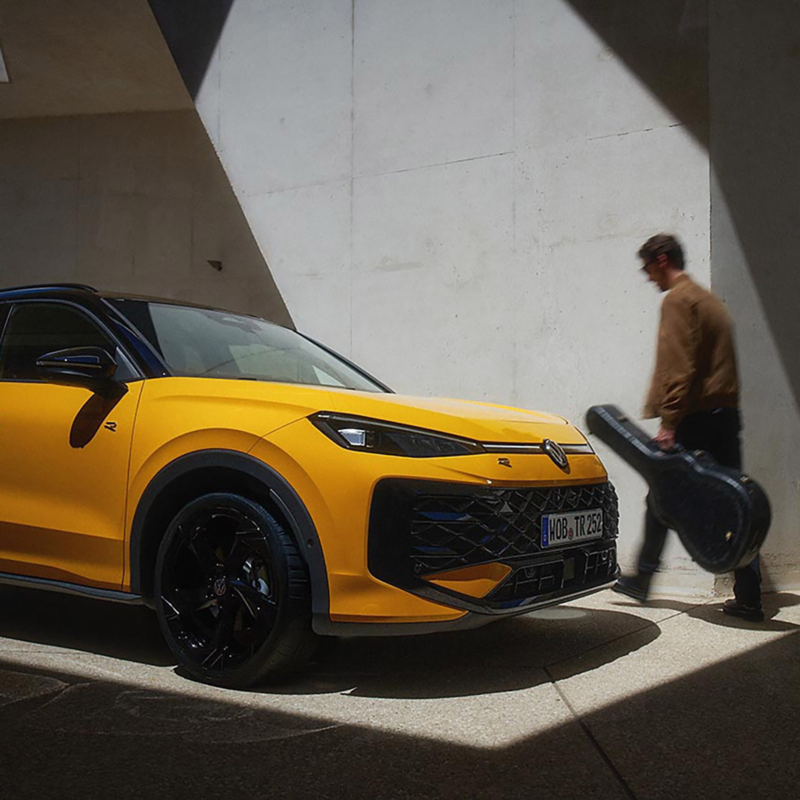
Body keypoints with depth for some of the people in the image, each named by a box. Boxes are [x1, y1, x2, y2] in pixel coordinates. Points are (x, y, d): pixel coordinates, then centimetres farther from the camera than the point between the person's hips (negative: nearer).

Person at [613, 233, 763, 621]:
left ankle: (643, 578, 14)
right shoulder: (710, 300, 21)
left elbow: (678, 366, -17)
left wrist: (668, 421, -19)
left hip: (694, 417, -8)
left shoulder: (678, 300, -7)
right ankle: (748, 597, 7)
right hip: (725, 414, 8)